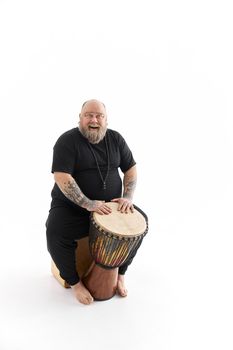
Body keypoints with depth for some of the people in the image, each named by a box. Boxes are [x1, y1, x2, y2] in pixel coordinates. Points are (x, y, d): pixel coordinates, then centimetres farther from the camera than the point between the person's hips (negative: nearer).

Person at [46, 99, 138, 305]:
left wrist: (128, 197, -9)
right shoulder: (68, 141, -14)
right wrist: (88, 204, -29)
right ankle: (75, 283, -3)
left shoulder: (115, 139, 1)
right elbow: (62, 177, -23)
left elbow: (131, 168, 7)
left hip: (110, 205, 4)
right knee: (56, 235, -28)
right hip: (71, 205, -4)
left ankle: (120, 275, 12)